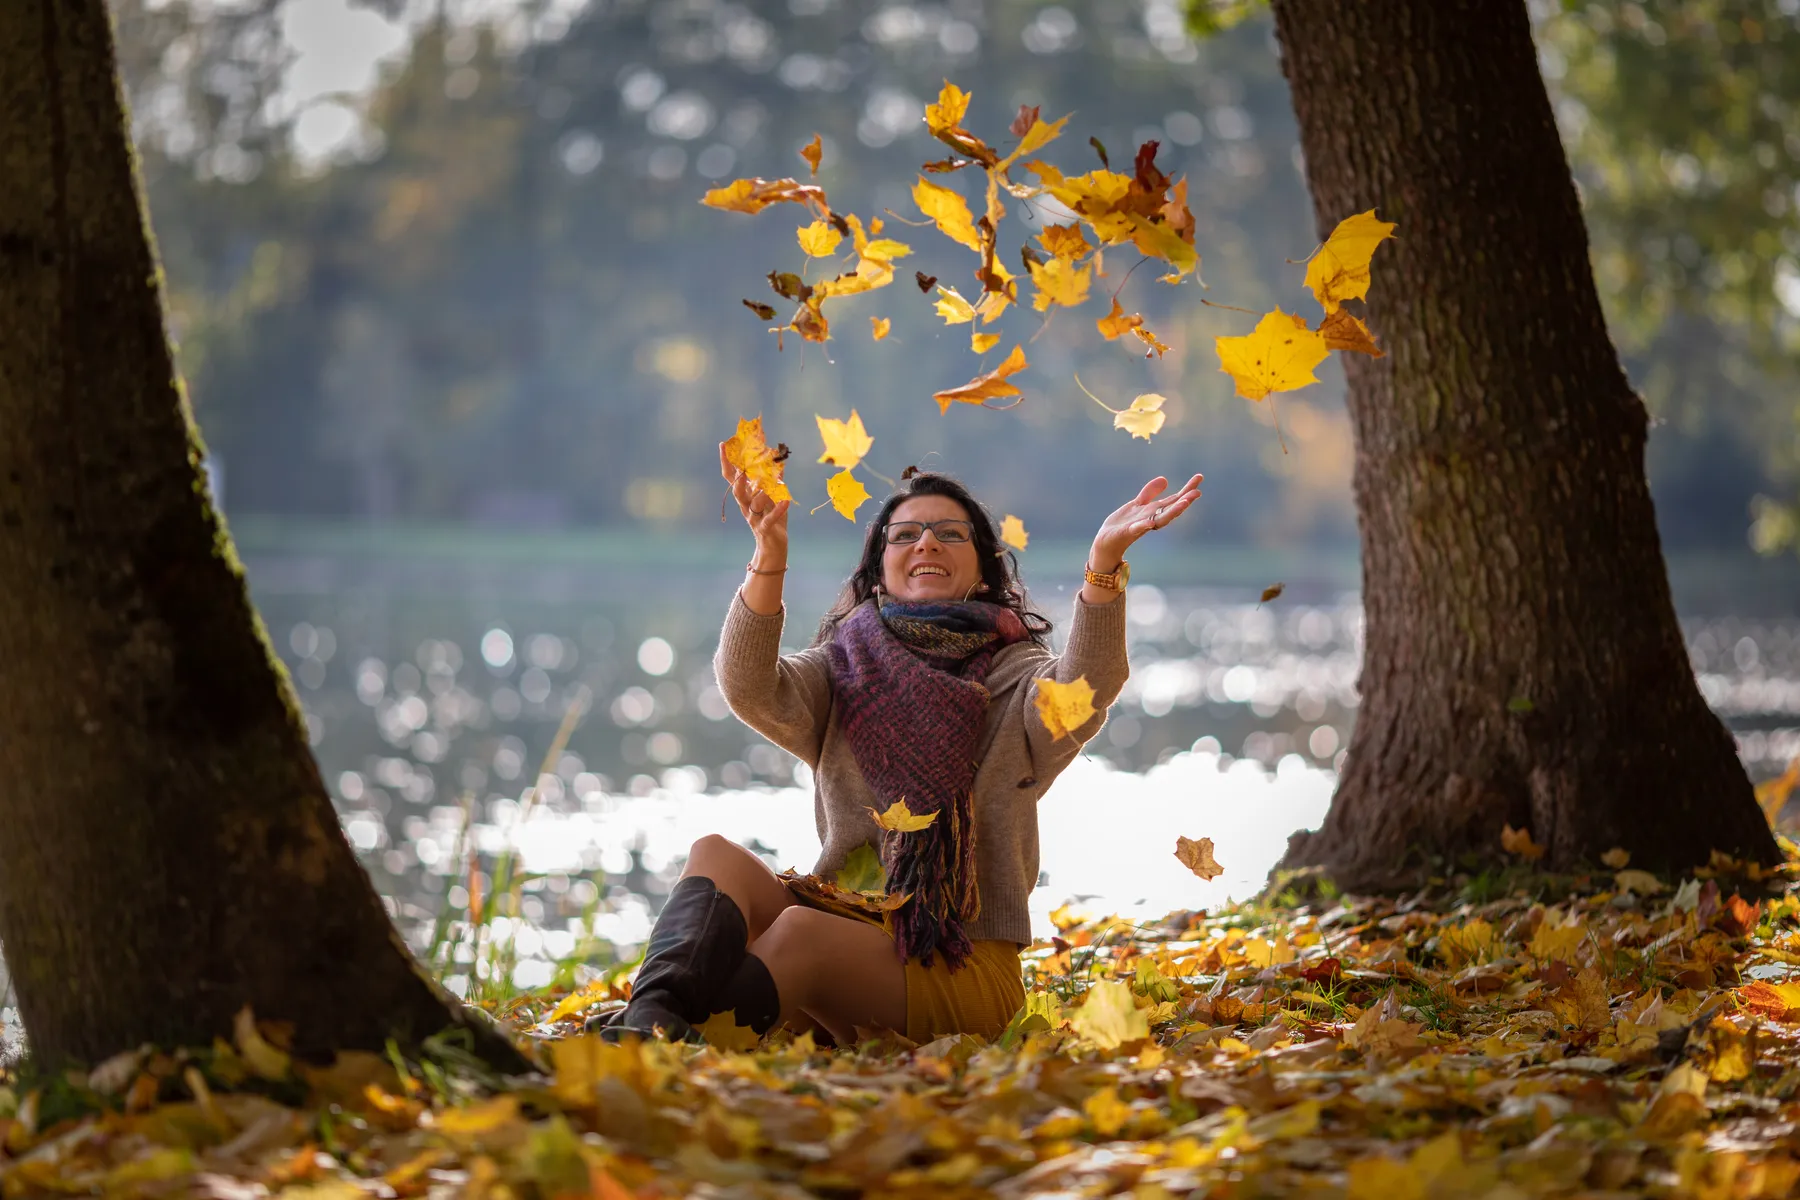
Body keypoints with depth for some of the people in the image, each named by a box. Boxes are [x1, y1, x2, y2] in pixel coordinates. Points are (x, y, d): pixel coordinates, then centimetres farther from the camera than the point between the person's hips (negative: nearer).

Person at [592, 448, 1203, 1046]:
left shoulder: (1011, 676, 7)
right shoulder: (840, 671, 13)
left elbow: (1081, 693, -17)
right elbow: (750, 690, -9)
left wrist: (1104, 561, -33)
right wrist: (769, 557, -26)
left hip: (964, 968, -3)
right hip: (849, 929, 3)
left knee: (800, 930, -31)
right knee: (717, 856, -22)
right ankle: (654, 1013, -47)